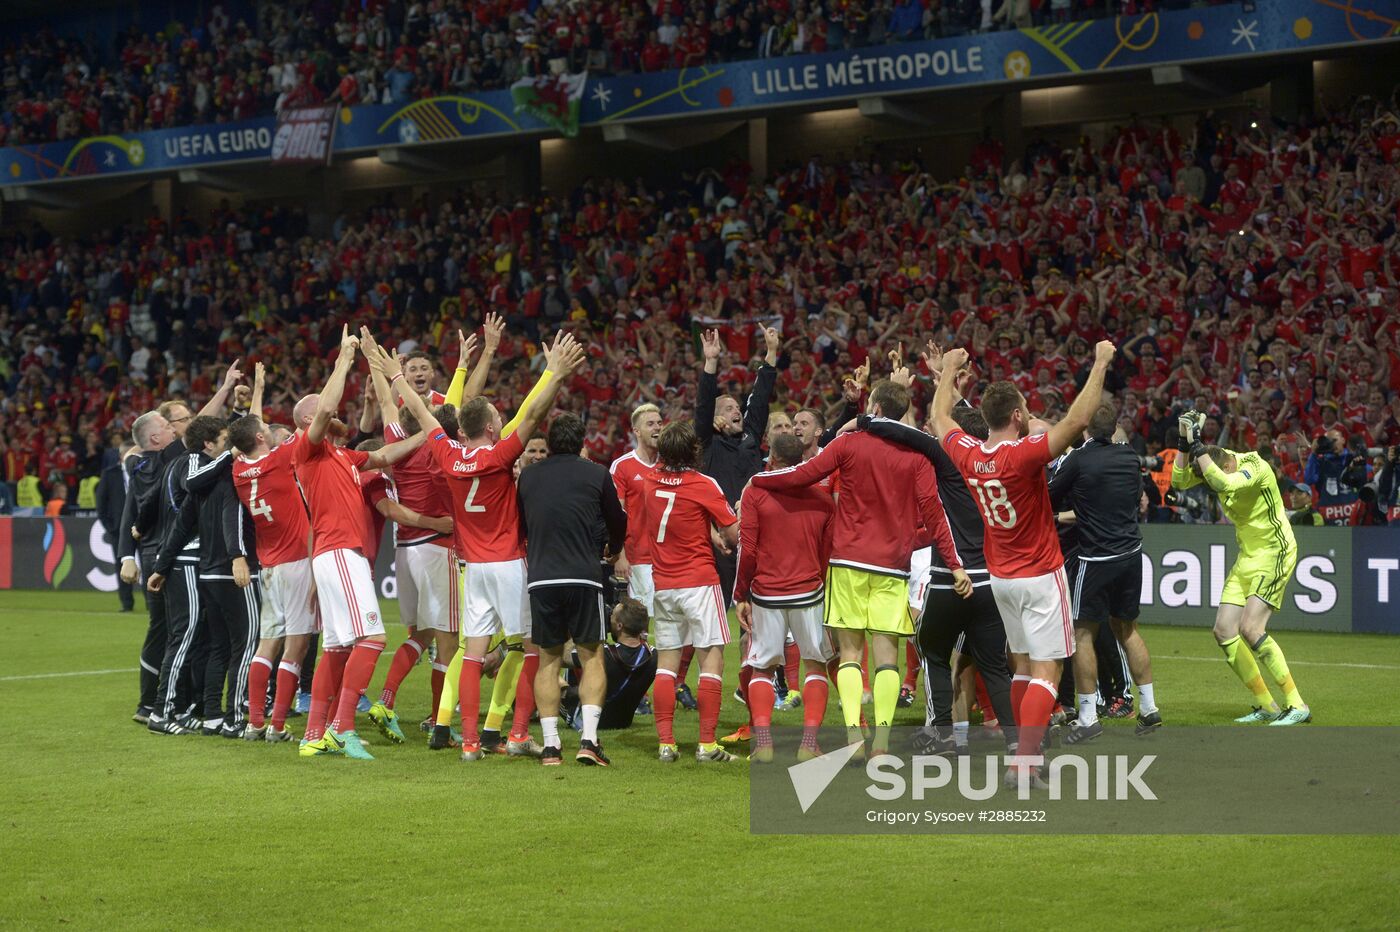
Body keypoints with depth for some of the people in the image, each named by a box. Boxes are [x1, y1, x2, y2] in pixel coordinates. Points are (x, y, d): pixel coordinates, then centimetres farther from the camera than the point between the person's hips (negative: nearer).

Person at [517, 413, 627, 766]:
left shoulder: (527, 476, 10)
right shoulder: (596, 474, 4)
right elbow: (617, 522, 16)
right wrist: (613, 550, 38)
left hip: (541, 578, 2)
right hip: (584, 577, -2)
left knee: (548, 660, 10)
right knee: (592, 657, 6)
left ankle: (550, 745, 5)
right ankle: (588, 739, -6)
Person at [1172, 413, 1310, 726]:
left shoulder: (1253, 466, -25)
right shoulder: (1219, 463, -1)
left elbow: (1223, 483, -42)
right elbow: (1179, 481, 0)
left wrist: (1197, 445, -34)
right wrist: (1185, 442, -13)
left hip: (1275, 553, -9)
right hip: (1247, 556, 9)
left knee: (1249, 628, -21)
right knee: (1224, 631, 2)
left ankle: (1297, 705, -13)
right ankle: (1266, 706, 13)